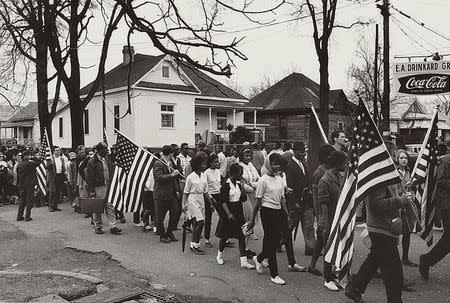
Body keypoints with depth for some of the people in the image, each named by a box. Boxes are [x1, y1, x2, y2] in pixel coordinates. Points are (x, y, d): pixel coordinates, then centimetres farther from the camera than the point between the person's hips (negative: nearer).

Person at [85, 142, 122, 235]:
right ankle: (97, 226, 19)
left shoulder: (107, 160, 10)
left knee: (110, 207, 3)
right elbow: (89, 177, -10)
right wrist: (91, 191, -13)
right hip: (98, 188, -5)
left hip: (107, 186, 5)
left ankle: (113, 227, 5)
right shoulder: (92, 161, -9)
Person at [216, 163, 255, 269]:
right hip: (228, 210, -6)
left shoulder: (238, 184, 8)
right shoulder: (226, 185, -12)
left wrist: (242, 187, -4)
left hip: (239, 211, 6)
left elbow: (244, 199, 6)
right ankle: (220, 255, 33)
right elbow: (223, 201, -15)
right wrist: (229, 214, -21)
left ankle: (243, 261, 1)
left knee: (242, 236, 0)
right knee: (225, 235, 8)